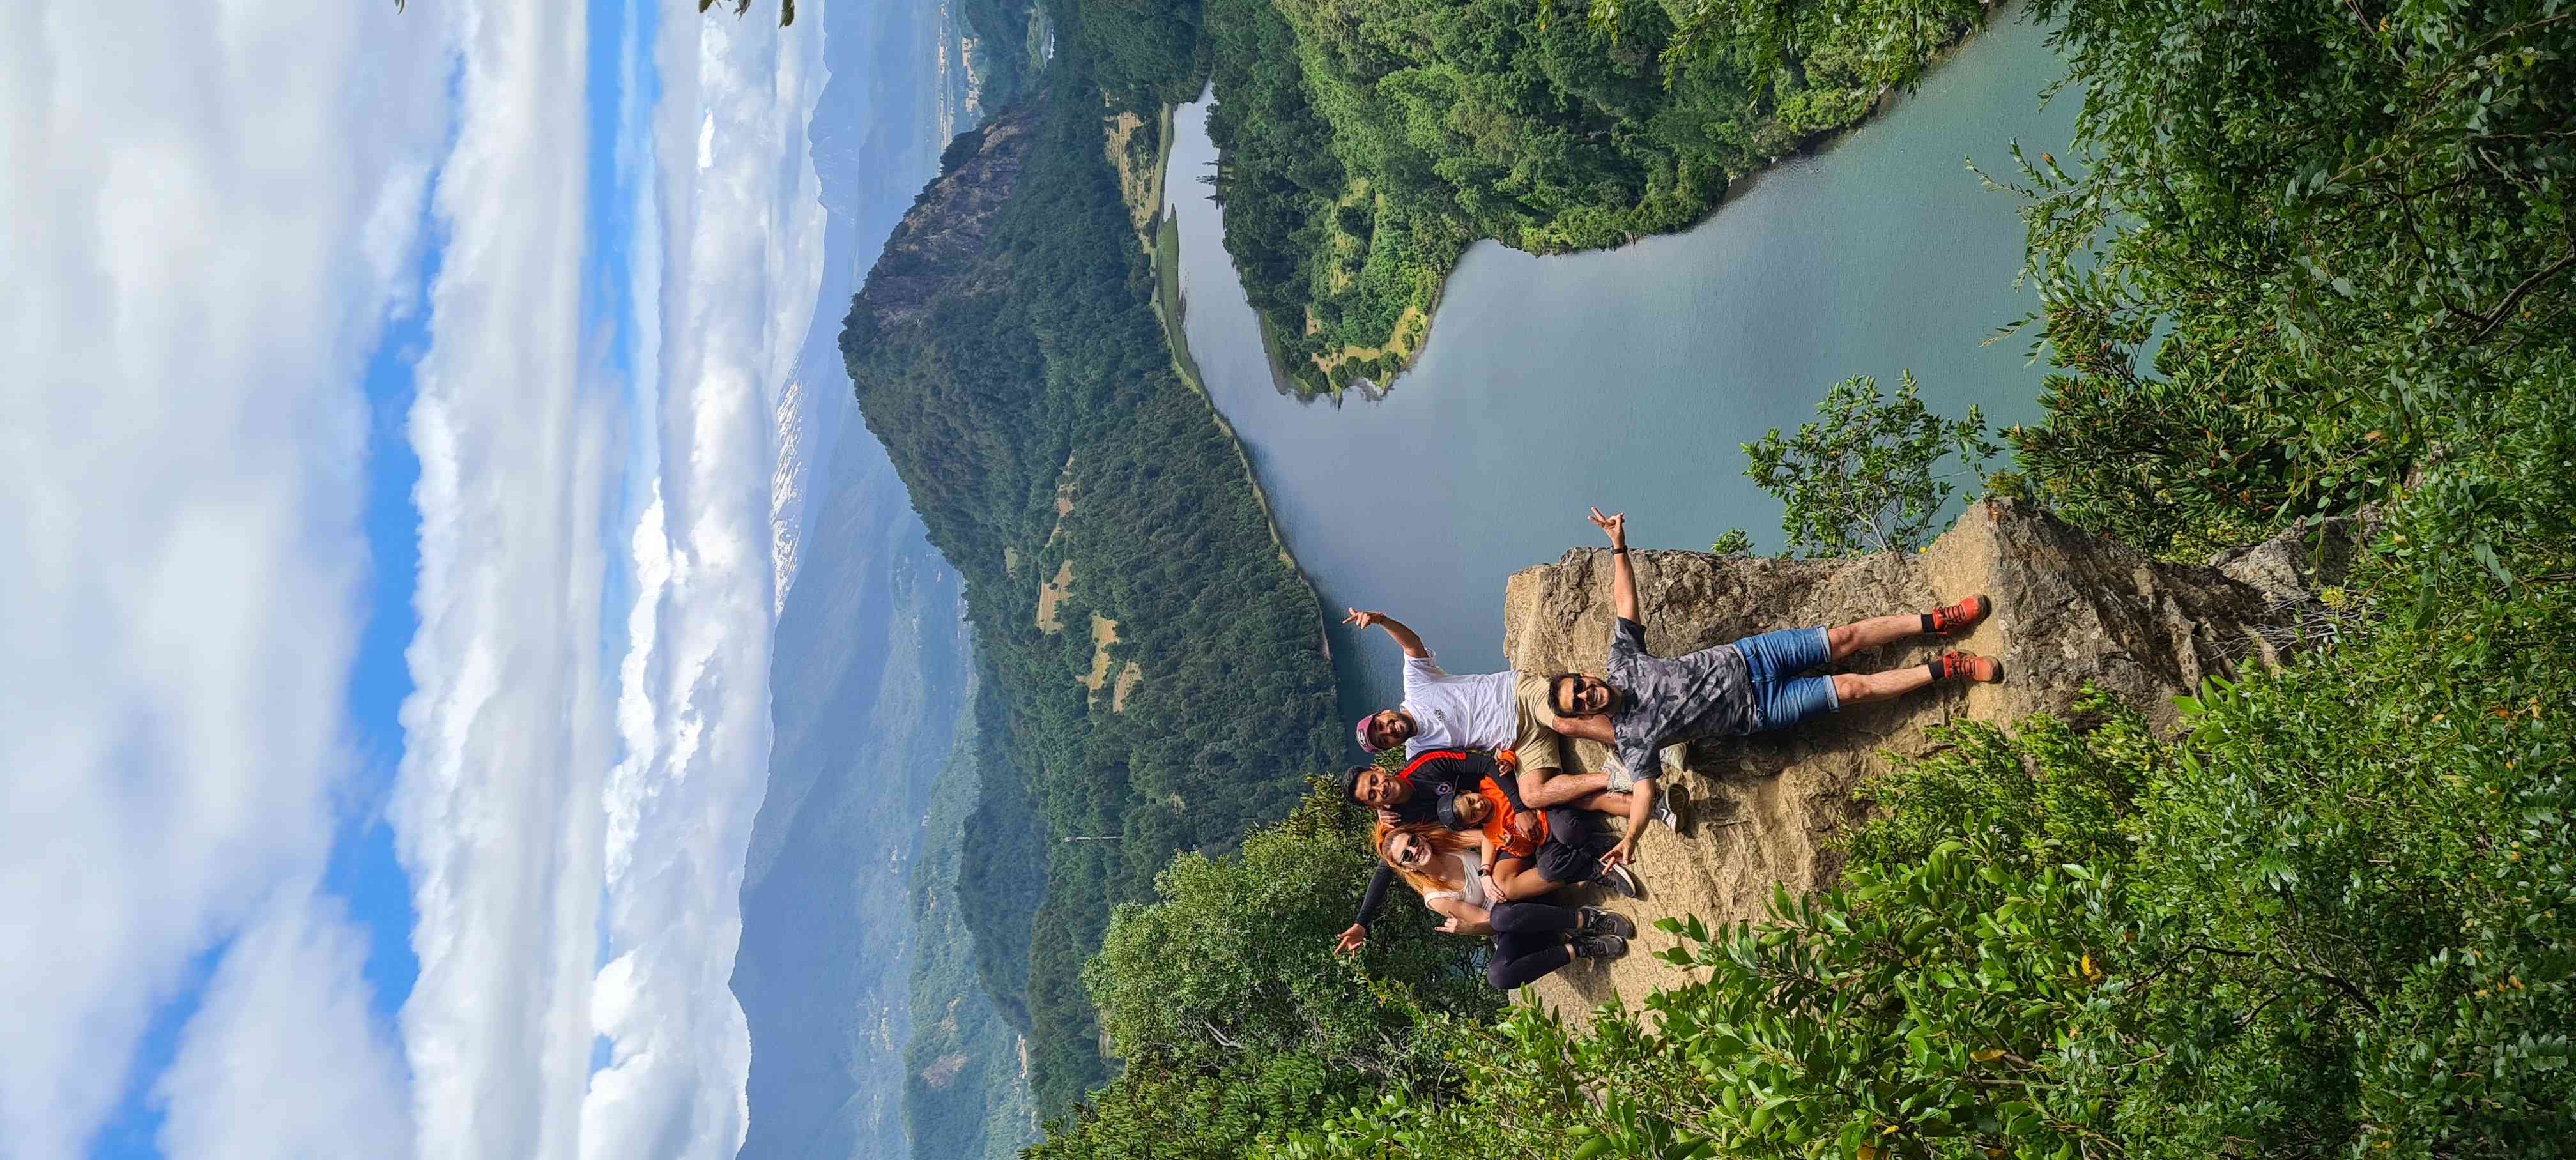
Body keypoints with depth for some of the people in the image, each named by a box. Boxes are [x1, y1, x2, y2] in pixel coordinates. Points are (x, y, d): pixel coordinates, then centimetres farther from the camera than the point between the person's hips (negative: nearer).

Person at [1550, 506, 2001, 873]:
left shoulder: (1622, 664, -6)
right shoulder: (1632, 738, -15)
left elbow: (1625, 601, -1)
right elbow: (1643, 790, -21)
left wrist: (1618, 545, -8)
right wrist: (1630, 839, -37)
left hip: (1740, 659, 3)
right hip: (1760, 709, -3)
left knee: (1843, 638, -3)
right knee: (1852, 688, -10)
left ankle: (1936, 621, 13)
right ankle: (1948, 669, 4)